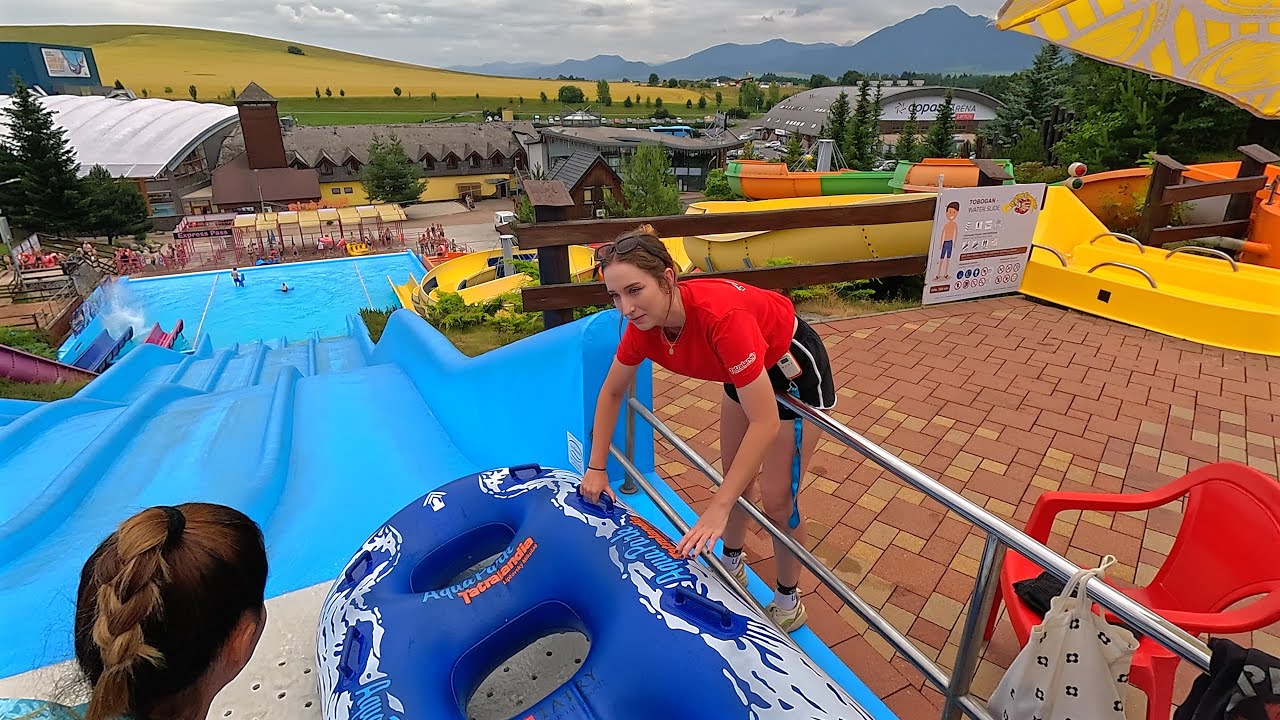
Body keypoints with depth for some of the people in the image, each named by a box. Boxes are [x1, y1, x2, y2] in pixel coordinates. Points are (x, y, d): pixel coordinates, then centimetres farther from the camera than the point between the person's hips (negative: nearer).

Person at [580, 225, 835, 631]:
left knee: (777, 501, 0)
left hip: (794, 367, -6)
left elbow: (765, 423, -40)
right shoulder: (644, 323, -21)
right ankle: (732, 565, 41)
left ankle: (789, 602, 26)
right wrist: (596, 468, -4)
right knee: (735, 478, 16)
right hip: (746, 369, 6)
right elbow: (612, 392, -4)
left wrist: (718, 508, -38)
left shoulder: (721, 316, -43)